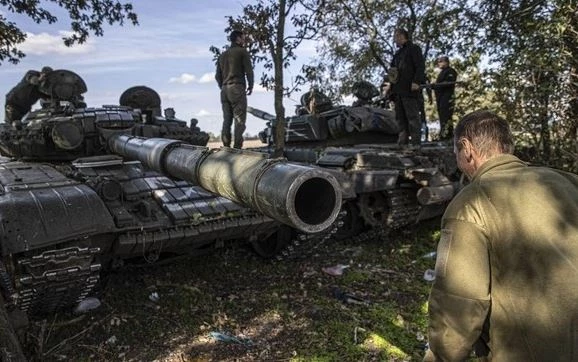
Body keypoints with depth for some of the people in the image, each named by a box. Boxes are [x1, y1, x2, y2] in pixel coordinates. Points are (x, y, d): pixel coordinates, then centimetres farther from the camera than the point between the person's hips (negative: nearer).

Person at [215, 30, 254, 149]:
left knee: (227, 120, 6)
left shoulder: (222, 55, 21)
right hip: (237, 88, -7)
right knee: (239, 120, -9)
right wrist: (250, 86, 5)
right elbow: (248, 71, -6)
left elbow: (218, 75, 18)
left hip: (224, 90, 7)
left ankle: (226, 147, 1)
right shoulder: (242, 51, 1)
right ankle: (237, 147, -16)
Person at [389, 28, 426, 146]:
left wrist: (416, 82, -19)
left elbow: (420, 66, -8)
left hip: (410, 89, -8)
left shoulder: (414, 49, 3)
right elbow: (393, 68, 32)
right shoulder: (398, 53, 27)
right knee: (401, 116, 4)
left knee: (412, 115, -9)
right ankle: (403, 139, 7)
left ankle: (416, 140, -9)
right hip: (398, 89, 8)